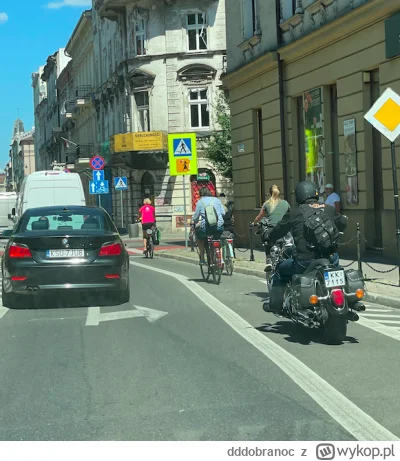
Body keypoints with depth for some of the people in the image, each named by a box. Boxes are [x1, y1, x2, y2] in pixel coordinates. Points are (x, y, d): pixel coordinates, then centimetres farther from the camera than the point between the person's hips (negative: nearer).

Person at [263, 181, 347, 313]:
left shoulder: (294, 213, -3)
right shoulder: (329, 210, 6)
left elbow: (280, 229, 9)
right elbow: (342, 224, 23)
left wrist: (269, 241, 29)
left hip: (304, 261, -4)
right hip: (328, 258, 4)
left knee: (280, 271, 22)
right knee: (336, 258, 39)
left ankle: (275, 304, 18)